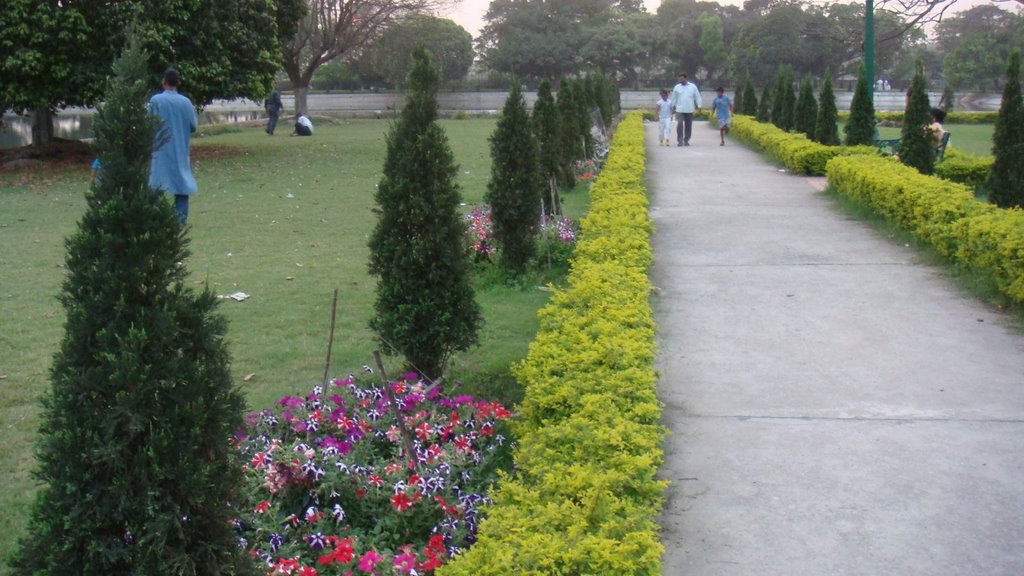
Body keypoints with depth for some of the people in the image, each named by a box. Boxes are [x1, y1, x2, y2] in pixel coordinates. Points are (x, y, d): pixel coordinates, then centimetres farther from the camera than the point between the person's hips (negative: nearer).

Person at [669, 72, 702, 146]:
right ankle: (679, 140, -11)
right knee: (680, 124, -15)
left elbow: (697, 97, 6)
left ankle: (686, 140, 17)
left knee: (688, 125, 6)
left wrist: (699, 106, 0)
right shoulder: (677, 87, 4)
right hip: (680, 110, -1)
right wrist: (673, 106, 14)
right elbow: (674, 98, 13)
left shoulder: (693, 86, 4)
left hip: (689, 110, 1)